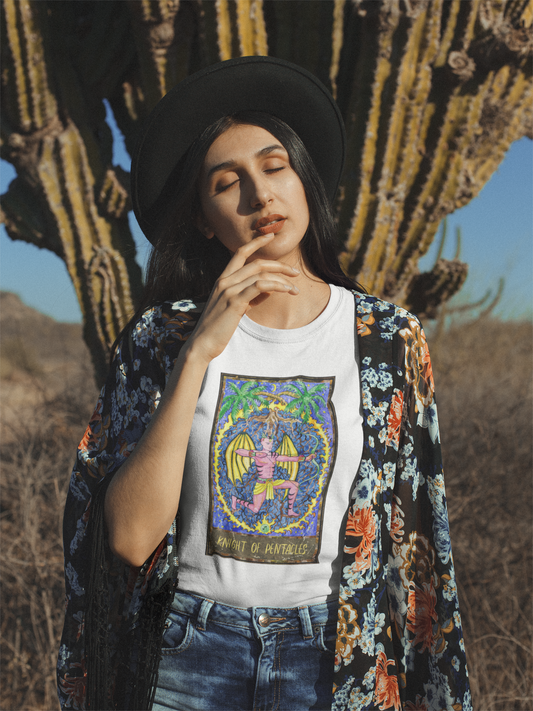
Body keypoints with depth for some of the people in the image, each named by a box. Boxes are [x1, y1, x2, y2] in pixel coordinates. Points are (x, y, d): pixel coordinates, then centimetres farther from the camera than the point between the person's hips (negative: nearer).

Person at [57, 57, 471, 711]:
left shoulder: (390, 340, -4)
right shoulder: (161, 335, -6)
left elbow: (414, 534, 2)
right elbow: (130, 537, -17)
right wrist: (199, 351, -22)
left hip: (335, 658, 1)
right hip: (187, 656, 0)